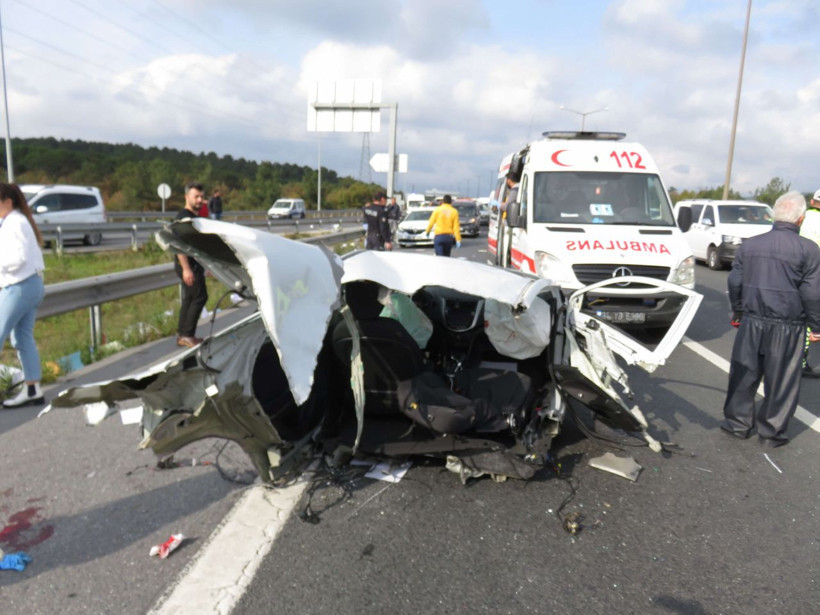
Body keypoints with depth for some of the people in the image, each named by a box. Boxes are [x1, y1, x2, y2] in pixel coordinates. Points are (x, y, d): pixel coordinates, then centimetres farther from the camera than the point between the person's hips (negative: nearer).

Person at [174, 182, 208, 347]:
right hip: (188, 265, -10)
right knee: (200, 297, -11)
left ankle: (182, 335, 19)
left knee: (189, 299, 12)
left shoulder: (196, 216, 17)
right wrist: (186, 268, -27)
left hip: (194, 264, 10)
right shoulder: (183, 216, -13)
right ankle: (187, 335, -6)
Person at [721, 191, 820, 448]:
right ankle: (771, 432, 18)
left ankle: (738, 422, 23)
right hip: (787, 327, -3)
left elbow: (735, 283, 9)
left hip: (752, 322, 3)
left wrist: (737, 312, 22)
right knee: (780, 381, 9)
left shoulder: (749, 244, 3)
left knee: (744, 375, 13)